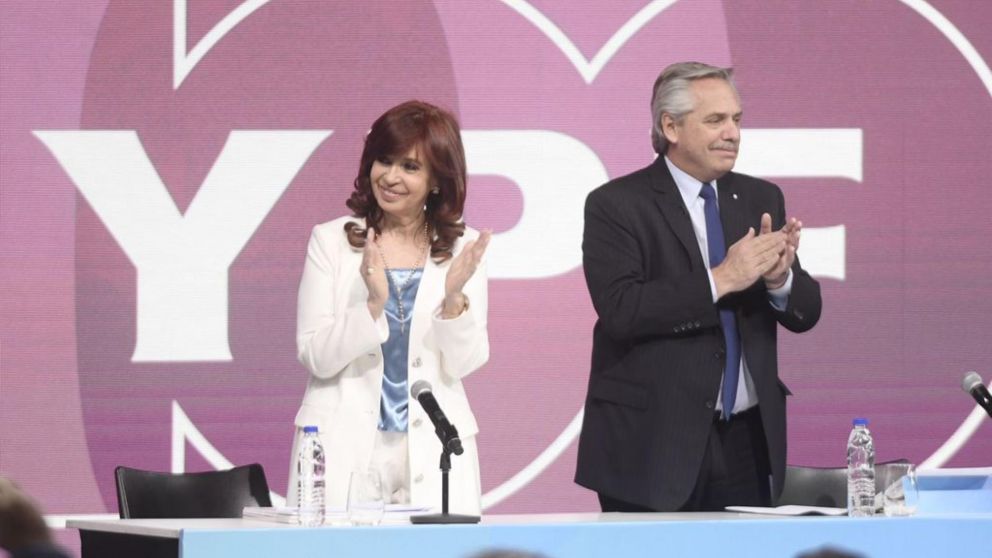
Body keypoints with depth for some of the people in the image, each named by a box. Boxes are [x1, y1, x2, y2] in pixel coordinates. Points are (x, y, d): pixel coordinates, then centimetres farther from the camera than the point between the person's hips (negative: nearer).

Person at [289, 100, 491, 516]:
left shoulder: (463, 249, 5)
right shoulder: (330, 241, 2)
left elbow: (462, 364, 0)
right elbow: (316, 357, -5)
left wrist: (454, 297, -18)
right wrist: (373, 304, -20)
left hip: (431, 449, 1)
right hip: (345, 448, -1)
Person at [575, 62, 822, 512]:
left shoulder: (761, 199, 11)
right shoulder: (616, 205, -5)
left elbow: (806, 313, 9)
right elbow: (620, 310, -18)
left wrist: (780, 278, -13)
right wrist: (718, 281, -22)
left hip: (748, 442, 5)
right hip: (653, 445, -4)